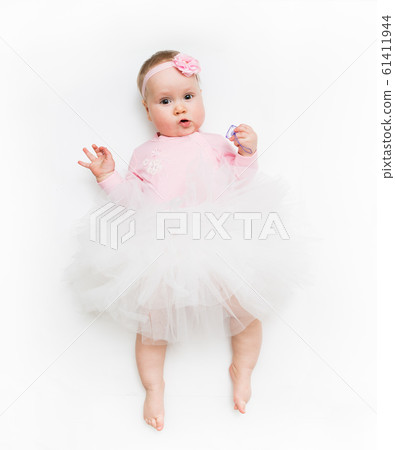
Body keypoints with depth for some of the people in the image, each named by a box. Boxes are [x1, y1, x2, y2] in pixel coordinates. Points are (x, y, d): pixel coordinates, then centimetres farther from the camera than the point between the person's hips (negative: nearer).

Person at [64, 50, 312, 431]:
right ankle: (153, 385, 20)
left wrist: (247, 154, -10)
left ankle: (242, 368, 21)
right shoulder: (145, 153, 17)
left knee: (246, 302, -6)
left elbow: (237, 185, 5)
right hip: (163, 251, 1)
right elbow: (133, 198, 12)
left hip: (218, 242, 0)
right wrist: (108, 177, 0)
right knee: (153, 315, -3)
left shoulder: (214, 144, 13)